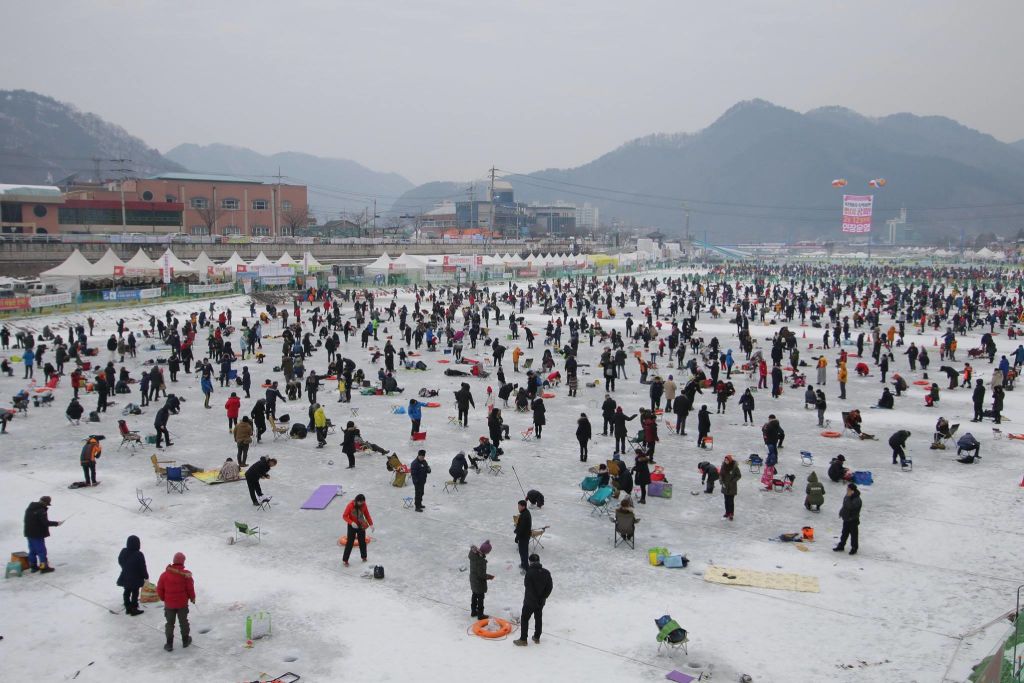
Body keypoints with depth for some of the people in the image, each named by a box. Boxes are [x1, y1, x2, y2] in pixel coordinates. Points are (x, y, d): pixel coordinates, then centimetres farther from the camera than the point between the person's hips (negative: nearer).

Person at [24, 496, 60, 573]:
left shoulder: (29, 508, 8)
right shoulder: (41, 510, -21)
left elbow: (27, 520, 17)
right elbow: (45, 522, -24)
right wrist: (56, 523, -14)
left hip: (29, 533, 9)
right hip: (38, 534, -8)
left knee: (32, 550, 16)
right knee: (41, 551, 0)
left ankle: (33, 566, 22)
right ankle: (44, 567, 2)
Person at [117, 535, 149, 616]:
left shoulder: (123, 552, -8)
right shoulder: (139, 555, -27)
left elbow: (120, 561, 8)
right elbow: (142, 567, -19)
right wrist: (146, 576, -3)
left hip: (125, 577, 6)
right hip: (136, 579, -6)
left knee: (127, 592, 19)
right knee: (135, 593, 8)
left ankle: (128, 608, 32)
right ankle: (134, 610, 16)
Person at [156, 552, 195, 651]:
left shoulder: (165, 574, -8)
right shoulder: (186, 574, -14)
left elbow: (159, 589, -2)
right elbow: (190, 589, -11)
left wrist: (164, 598, 16)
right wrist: (192, 598, 8)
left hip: (169, 604, 1)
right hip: (182, 603, -1)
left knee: (169, 623, 12)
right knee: (183, 622, 15)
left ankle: (169, 644, 13)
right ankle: (185, 641, 26)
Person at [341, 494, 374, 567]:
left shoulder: (364, 505, -11)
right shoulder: (350, 505, -23)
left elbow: (367, 515, -1)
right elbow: (344, 516, -18)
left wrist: (371, 524, -10)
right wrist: (351, 523, -32)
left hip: (361, 526, 4)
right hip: (352, 526, -4)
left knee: (362, 542, 15)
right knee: (350, 542, -2)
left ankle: (364, 556, 35)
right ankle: (345, 560, 7)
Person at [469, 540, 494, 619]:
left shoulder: (473, 554, -15)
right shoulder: (481, 560, -37)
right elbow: (481, 574, -28)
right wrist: (489, 577, -13)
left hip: (473, 579, 8)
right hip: (479, 582, -8)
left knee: (474, 596, 25)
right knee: (480, 598, 12)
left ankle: (473, 611, 41)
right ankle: (480, 615, 27)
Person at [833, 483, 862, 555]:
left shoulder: (857, 499, -23)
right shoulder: (847, 497, 5)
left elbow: (850, 507, -36)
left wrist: (848, 497, -33)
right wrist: (841, 512, 13)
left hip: (853, 520, -8)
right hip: (846, 519, 8)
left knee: (853, 534, 4)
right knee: (844, 533, 18)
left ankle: (854, 548, 16)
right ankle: (841, 546, 29)